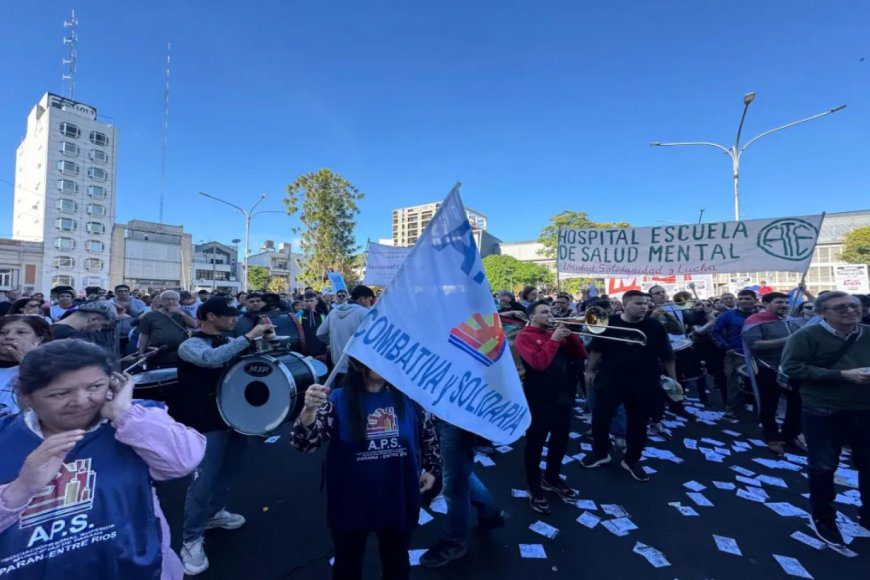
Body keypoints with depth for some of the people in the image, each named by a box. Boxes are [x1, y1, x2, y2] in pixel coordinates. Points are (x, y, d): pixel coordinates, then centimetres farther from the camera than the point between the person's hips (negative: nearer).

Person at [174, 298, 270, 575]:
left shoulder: (230, 342, 7)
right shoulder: (191, 345, -14)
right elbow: (212, 358, -36)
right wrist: (249, 337, -34)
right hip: (208, 424, -7)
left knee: (227, 472, 19)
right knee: (204, 480, -2)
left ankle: (215, 513, 42)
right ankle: (191, 540, 16)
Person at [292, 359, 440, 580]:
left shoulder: (409, 396, -10)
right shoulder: (338, 400, -16)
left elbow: (428, 434, 6)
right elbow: (305, 444, -23)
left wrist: (431, 469, 8)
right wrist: (309, 410, -41)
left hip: (399, 501, 2)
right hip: (351, 504, -1)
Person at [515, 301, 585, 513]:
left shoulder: (555, 333, 11)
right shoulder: (524, 337, -11)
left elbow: (580, 355, 10)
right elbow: (539, 363, -25)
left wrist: (570, 335, -4)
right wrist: (554, 340, -19)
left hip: (563, 397, 8)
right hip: (539, 399, -7)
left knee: (560, 441, 20)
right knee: (535, 444, 7)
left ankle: (552, 478, 41)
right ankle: (534, 488, 23)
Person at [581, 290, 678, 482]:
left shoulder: (655, 327, -3)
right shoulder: (609, 323, -7)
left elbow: (667, 356, 4)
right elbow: (596, 349, 1)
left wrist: (673, 379, 6)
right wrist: (590, 370, 4)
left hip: (644, 384, 1)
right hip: (609, 380, -1)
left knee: (638, 423, 13)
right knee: (600, 417, 5)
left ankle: (632, 460, 32)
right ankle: (600, 453, 28)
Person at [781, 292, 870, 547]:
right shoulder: (806, 336, -13)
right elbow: (792, 368, -19)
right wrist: (844, 375, -21)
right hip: (824, 414, -4)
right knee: (823, 468, 9)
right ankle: (823, 518, 30)